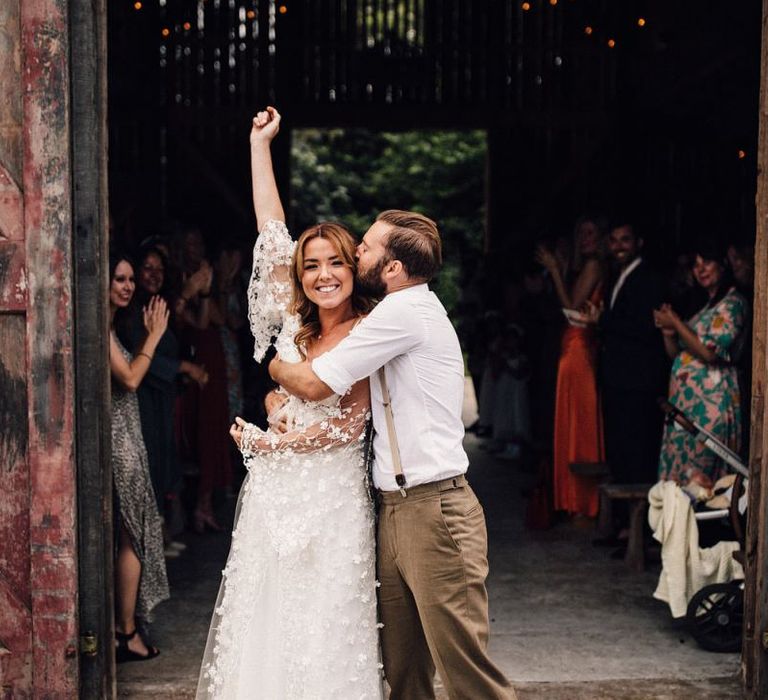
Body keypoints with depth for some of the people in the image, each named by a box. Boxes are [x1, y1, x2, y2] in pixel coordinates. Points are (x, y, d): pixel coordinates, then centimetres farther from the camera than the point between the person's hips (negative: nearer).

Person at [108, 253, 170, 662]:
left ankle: (119, 627, 19)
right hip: (118, 439, -10)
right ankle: (127, 633, 5)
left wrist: (149, 337, 10)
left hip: (121, 435, 10)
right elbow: (129, 379, -19)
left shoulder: (109, 325, 15)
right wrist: (154, 336, -12)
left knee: (123, 536, 13)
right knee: (132, 535, -2)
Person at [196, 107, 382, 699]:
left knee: (326, 625, 0)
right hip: (275, 492, 4)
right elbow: (271, 229, 8)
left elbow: (350, 423, -7)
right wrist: (260, 141, 12)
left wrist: (273, 441, -6)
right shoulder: (293, 321, 6)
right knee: (267, 617, 6)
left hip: (332, 497, -4)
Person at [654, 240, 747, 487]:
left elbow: (710, 352, -16)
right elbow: (676, 354, 22)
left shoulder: (733, 302, -5)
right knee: (676, 470, 4)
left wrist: (676, 323, -7)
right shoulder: (706, 305, 21)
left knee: (697, 475, -11)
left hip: (709, 400, -8)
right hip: (687, 399, 8)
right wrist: (668, 331, 2)